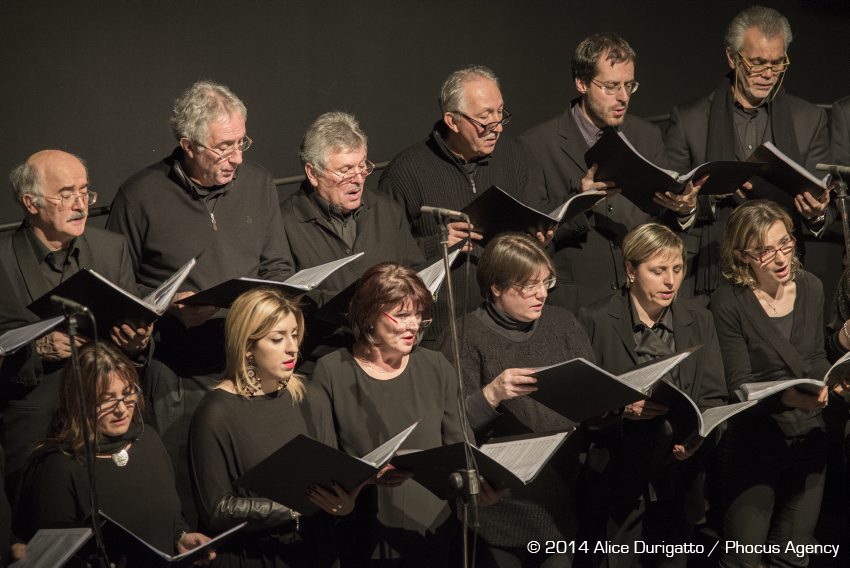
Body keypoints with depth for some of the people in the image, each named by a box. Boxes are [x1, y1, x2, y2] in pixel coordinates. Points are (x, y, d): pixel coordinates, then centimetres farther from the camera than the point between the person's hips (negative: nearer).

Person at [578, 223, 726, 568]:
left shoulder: (699, 322, 9)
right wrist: (623, 408, -22)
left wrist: (697, 435, -14)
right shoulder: (596, 321, -3)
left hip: (679, 472, 3)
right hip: (617, 476, -3)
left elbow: (713, 398, 6)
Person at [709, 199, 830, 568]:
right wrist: (787, 398, -34)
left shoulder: (810, 288, 2)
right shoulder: (729, 303, -14)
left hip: (808, 438, 5)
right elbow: (740, 386, -17)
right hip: (753, 444, -5)